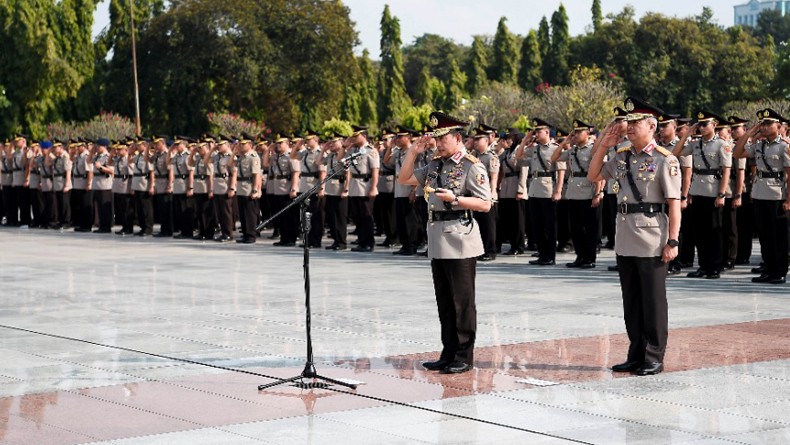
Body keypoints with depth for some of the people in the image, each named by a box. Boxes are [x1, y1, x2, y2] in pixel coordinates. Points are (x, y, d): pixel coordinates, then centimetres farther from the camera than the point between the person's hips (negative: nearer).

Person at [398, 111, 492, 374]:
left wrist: (454, 198, -21)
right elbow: (404, 179, 19)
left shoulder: (471, 167, -7)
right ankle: (449, 354, 18)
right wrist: (414, 152, 8)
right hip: (437, 242, 8)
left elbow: (485, 204, -11)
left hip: (460, 243, -8)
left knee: (462, 302, -1)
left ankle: (464, 357, 4)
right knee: (444, 302, 11)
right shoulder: (434, 166, 15)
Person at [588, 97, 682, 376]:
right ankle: (636, 356, 22)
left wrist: (672, 241, -16)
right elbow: (593, 176, 21)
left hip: (651, 242, -7)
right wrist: (602, 146, 9)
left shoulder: (664, 160, -9)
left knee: (653, 302, 2)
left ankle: (654, 359, 11)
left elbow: (674, 203, -11)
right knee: (631, 302, 13)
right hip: (625, 240, 7)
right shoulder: (622, 157, 10)